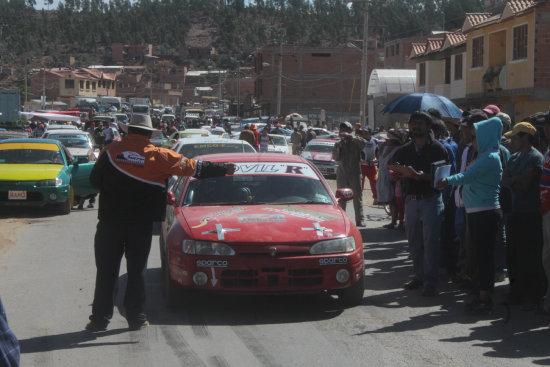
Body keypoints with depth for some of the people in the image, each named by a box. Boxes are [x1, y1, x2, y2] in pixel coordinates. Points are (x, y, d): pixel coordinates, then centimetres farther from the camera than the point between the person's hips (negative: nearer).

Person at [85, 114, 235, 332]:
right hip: (141, 223, 0)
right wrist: (224, 170, 16)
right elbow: (194, 167, 5)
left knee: (106, 271, 5)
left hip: (109, 221, 0)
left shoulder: (109, 152, -1)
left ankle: (100, 318, 6)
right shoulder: (157, 156, -2)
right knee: (137, 270, 9)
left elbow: (94, 181, 8)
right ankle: (136, 317, 12)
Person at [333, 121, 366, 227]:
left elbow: (363, 143, -21)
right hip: (342, 173, 3)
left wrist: (350, 136, -24)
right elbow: (335, 157, 2)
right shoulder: (338, 144, 12)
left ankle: (360, 220, -1)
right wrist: (339, 146, -12)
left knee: (357, 197, -3)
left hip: (354, 173, -3)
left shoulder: (355, 141, 2)